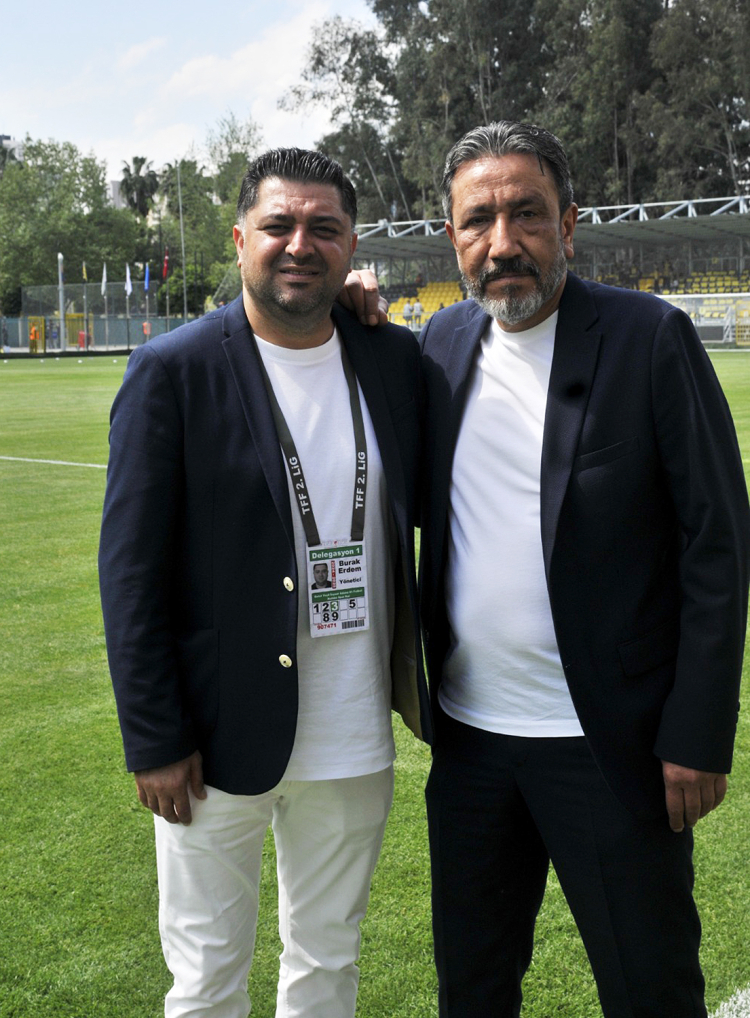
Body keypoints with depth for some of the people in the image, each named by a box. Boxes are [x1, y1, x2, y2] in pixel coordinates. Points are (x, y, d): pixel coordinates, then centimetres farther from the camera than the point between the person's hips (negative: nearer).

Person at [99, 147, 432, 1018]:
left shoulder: (395, 358, 2)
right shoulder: (172, 371, -10)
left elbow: (419, 506, 12)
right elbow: (129, 569, -10)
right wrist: (153, 741, -10)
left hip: (355, 743, 4)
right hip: (219, 744, -3)